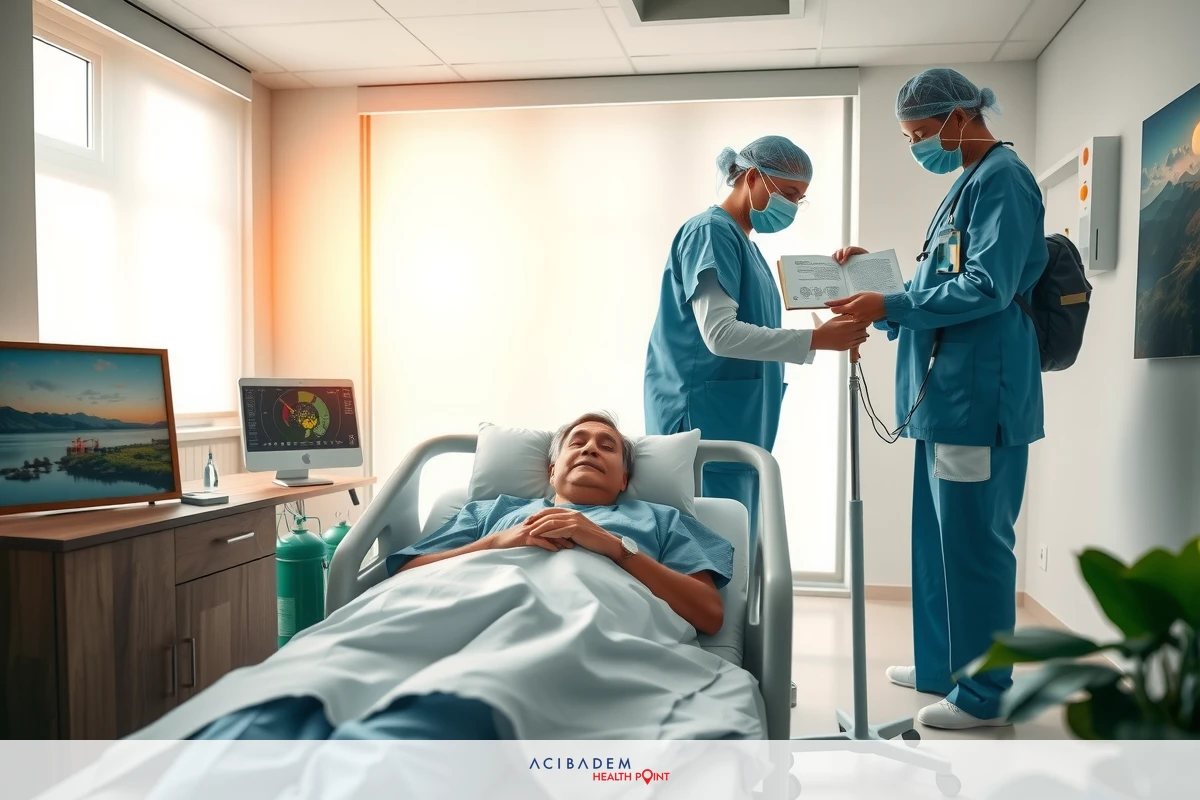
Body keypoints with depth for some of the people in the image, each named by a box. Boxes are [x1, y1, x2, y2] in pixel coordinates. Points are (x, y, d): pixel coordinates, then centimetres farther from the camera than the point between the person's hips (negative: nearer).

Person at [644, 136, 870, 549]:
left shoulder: (743, 241, 19)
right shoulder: (711, 232, -10)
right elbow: (719, 334, -22)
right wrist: (815, 339, -23)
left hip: (738, 424, 10)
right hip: (707, 422, -10)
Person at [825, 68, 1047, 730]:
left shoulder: (1002, 179, -10)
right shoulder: (969, 183, 21)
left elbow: (987, 288, -20)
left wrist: (889, 307, -18)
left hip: (979, 395, -10)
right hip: (948, 394, 10)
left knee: (973, 543, -3)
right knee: (939, 538, 16)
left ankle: (983, 693, 10)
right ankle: (940, 665, 29)